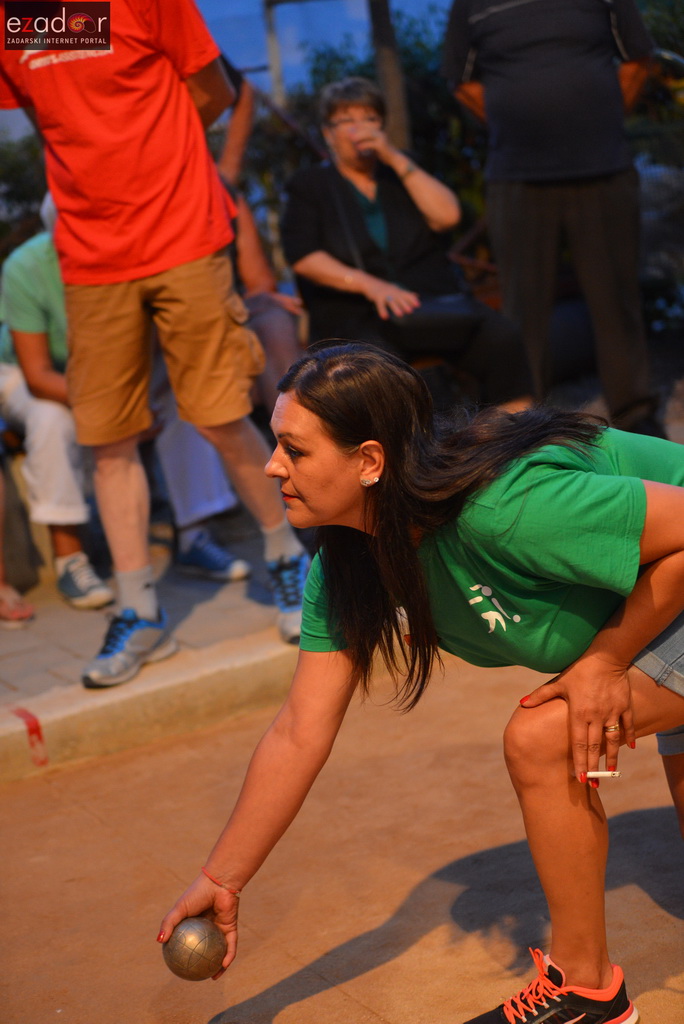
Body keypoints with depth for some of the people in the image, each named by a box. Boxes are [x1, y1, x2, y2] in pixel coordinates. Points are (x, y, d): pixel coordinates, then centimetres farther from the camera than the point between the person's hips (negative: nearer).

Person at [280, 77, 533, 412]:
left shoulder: (401, 170, 23)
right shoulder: (310, 185, 13)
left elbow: (447, 216, 4)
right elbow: (302, 256, -4)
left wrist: (395, 158, -1)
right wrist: (368, 285, -18)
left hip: (430, 301, 3)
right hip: (354, 317, -3)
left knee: (501, 337, -25)